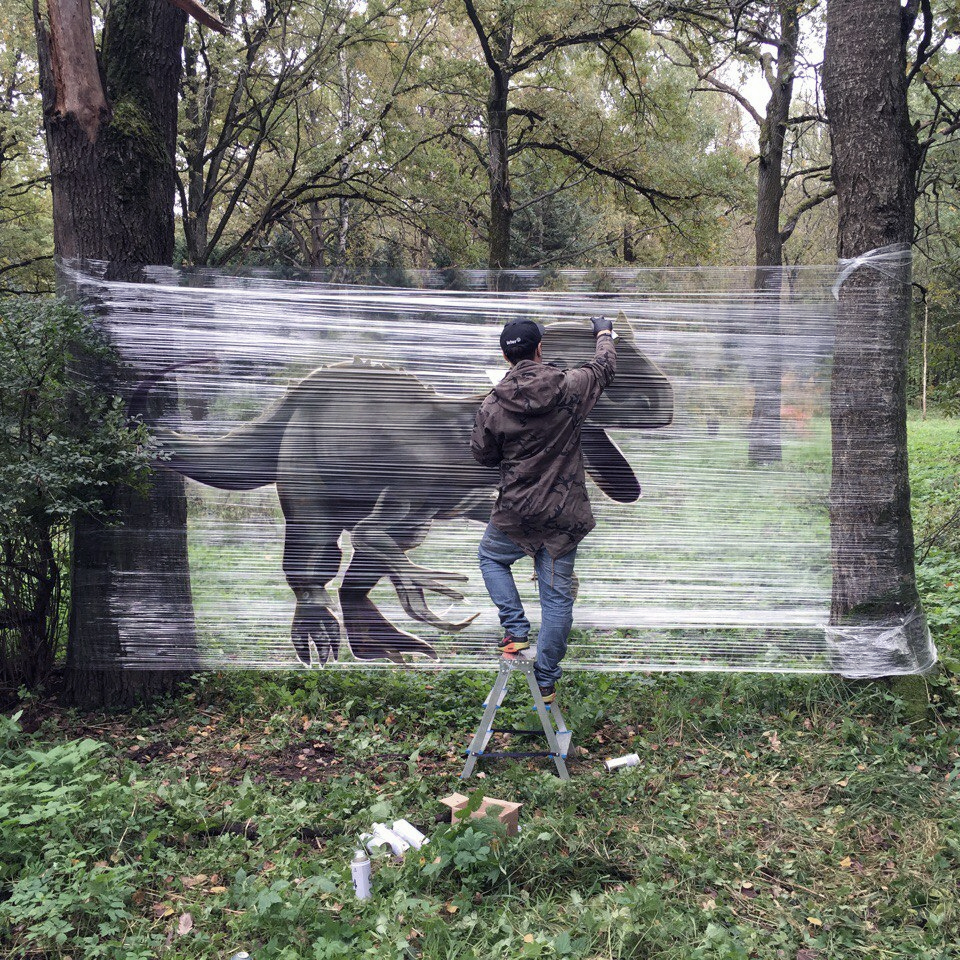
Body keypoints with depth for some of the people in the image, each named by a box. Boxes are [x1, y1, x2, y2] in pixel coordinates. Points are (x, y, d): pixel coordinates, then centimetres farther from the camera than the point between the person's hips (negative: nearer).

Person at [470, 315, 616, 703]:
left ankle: (516, 629, 15)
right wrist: (604, 333, 31)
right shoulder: (570, 386, -9)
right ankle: (546, 681, 18)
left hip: (516, 511, -1)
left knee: (491, 556, 29)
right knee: (557, 594, 10)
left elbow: (482, 455, 4)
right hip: (564, 512, 1)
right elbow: (605, 367, 12)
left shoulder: (493, 404, -10)